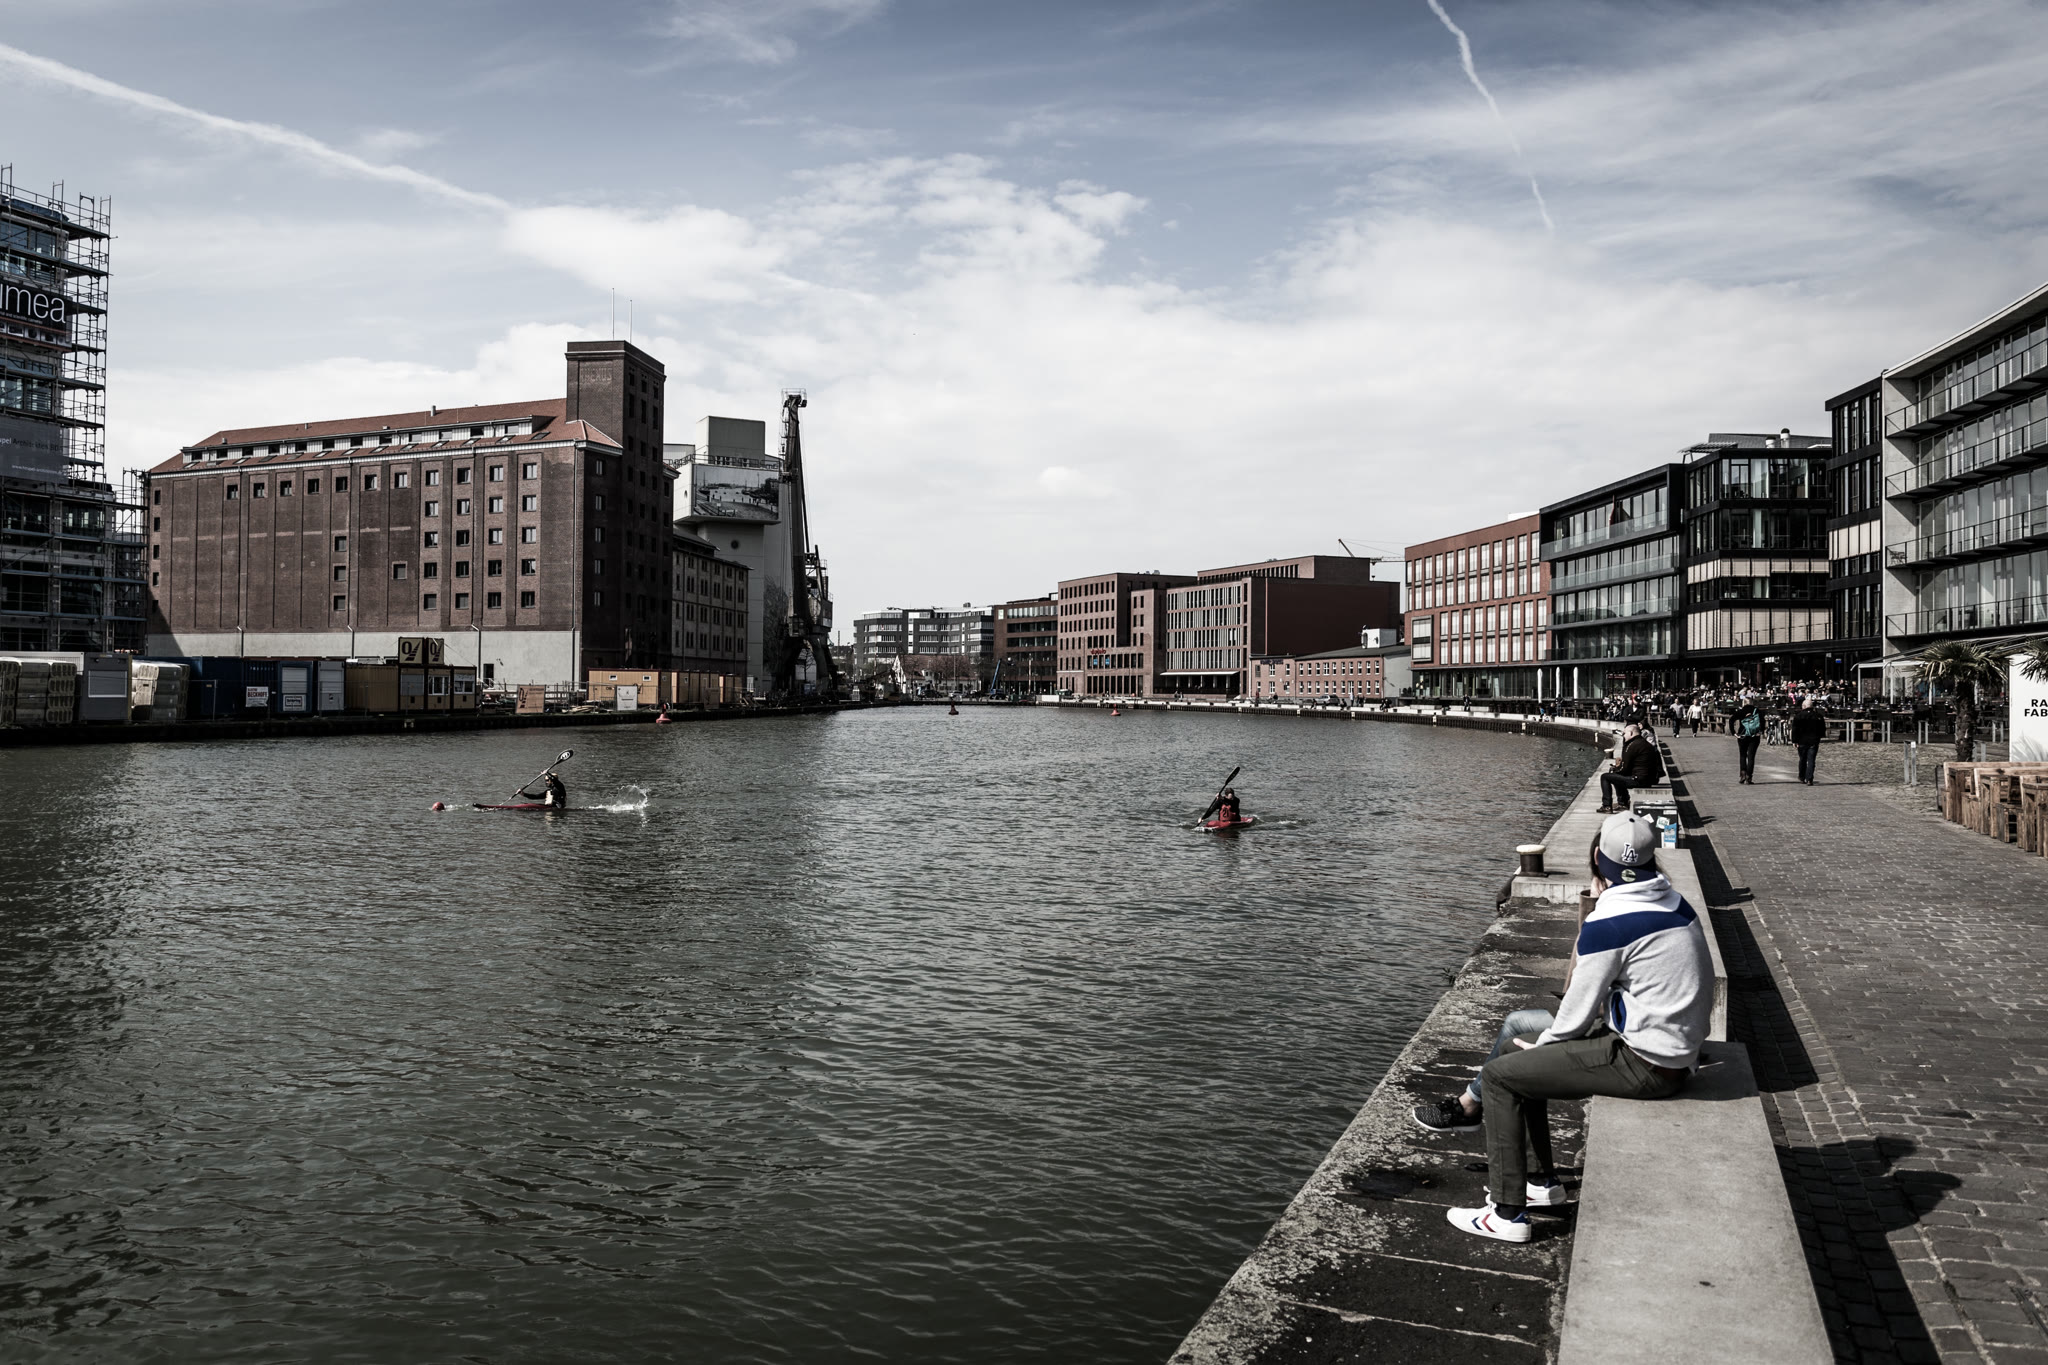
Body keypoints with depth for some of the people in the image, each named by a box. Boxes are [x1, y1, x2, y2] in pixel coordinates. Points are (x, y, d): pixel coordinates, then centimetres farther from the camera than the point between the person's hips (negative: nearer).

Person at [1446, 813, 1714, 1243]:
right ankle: (1542, 1180, 29)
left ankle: (1507, 1214, 2)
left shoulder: (1607, 923, -22)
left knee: (1498, 1076, -3)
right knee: (1525, 1060, 20)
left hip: (1644, 1065, -9)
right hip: (1678, 1052, 9)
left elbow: (1577, 1013, -15)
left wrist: (1542, 1045, 7)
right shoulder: (1675, 902, 5)